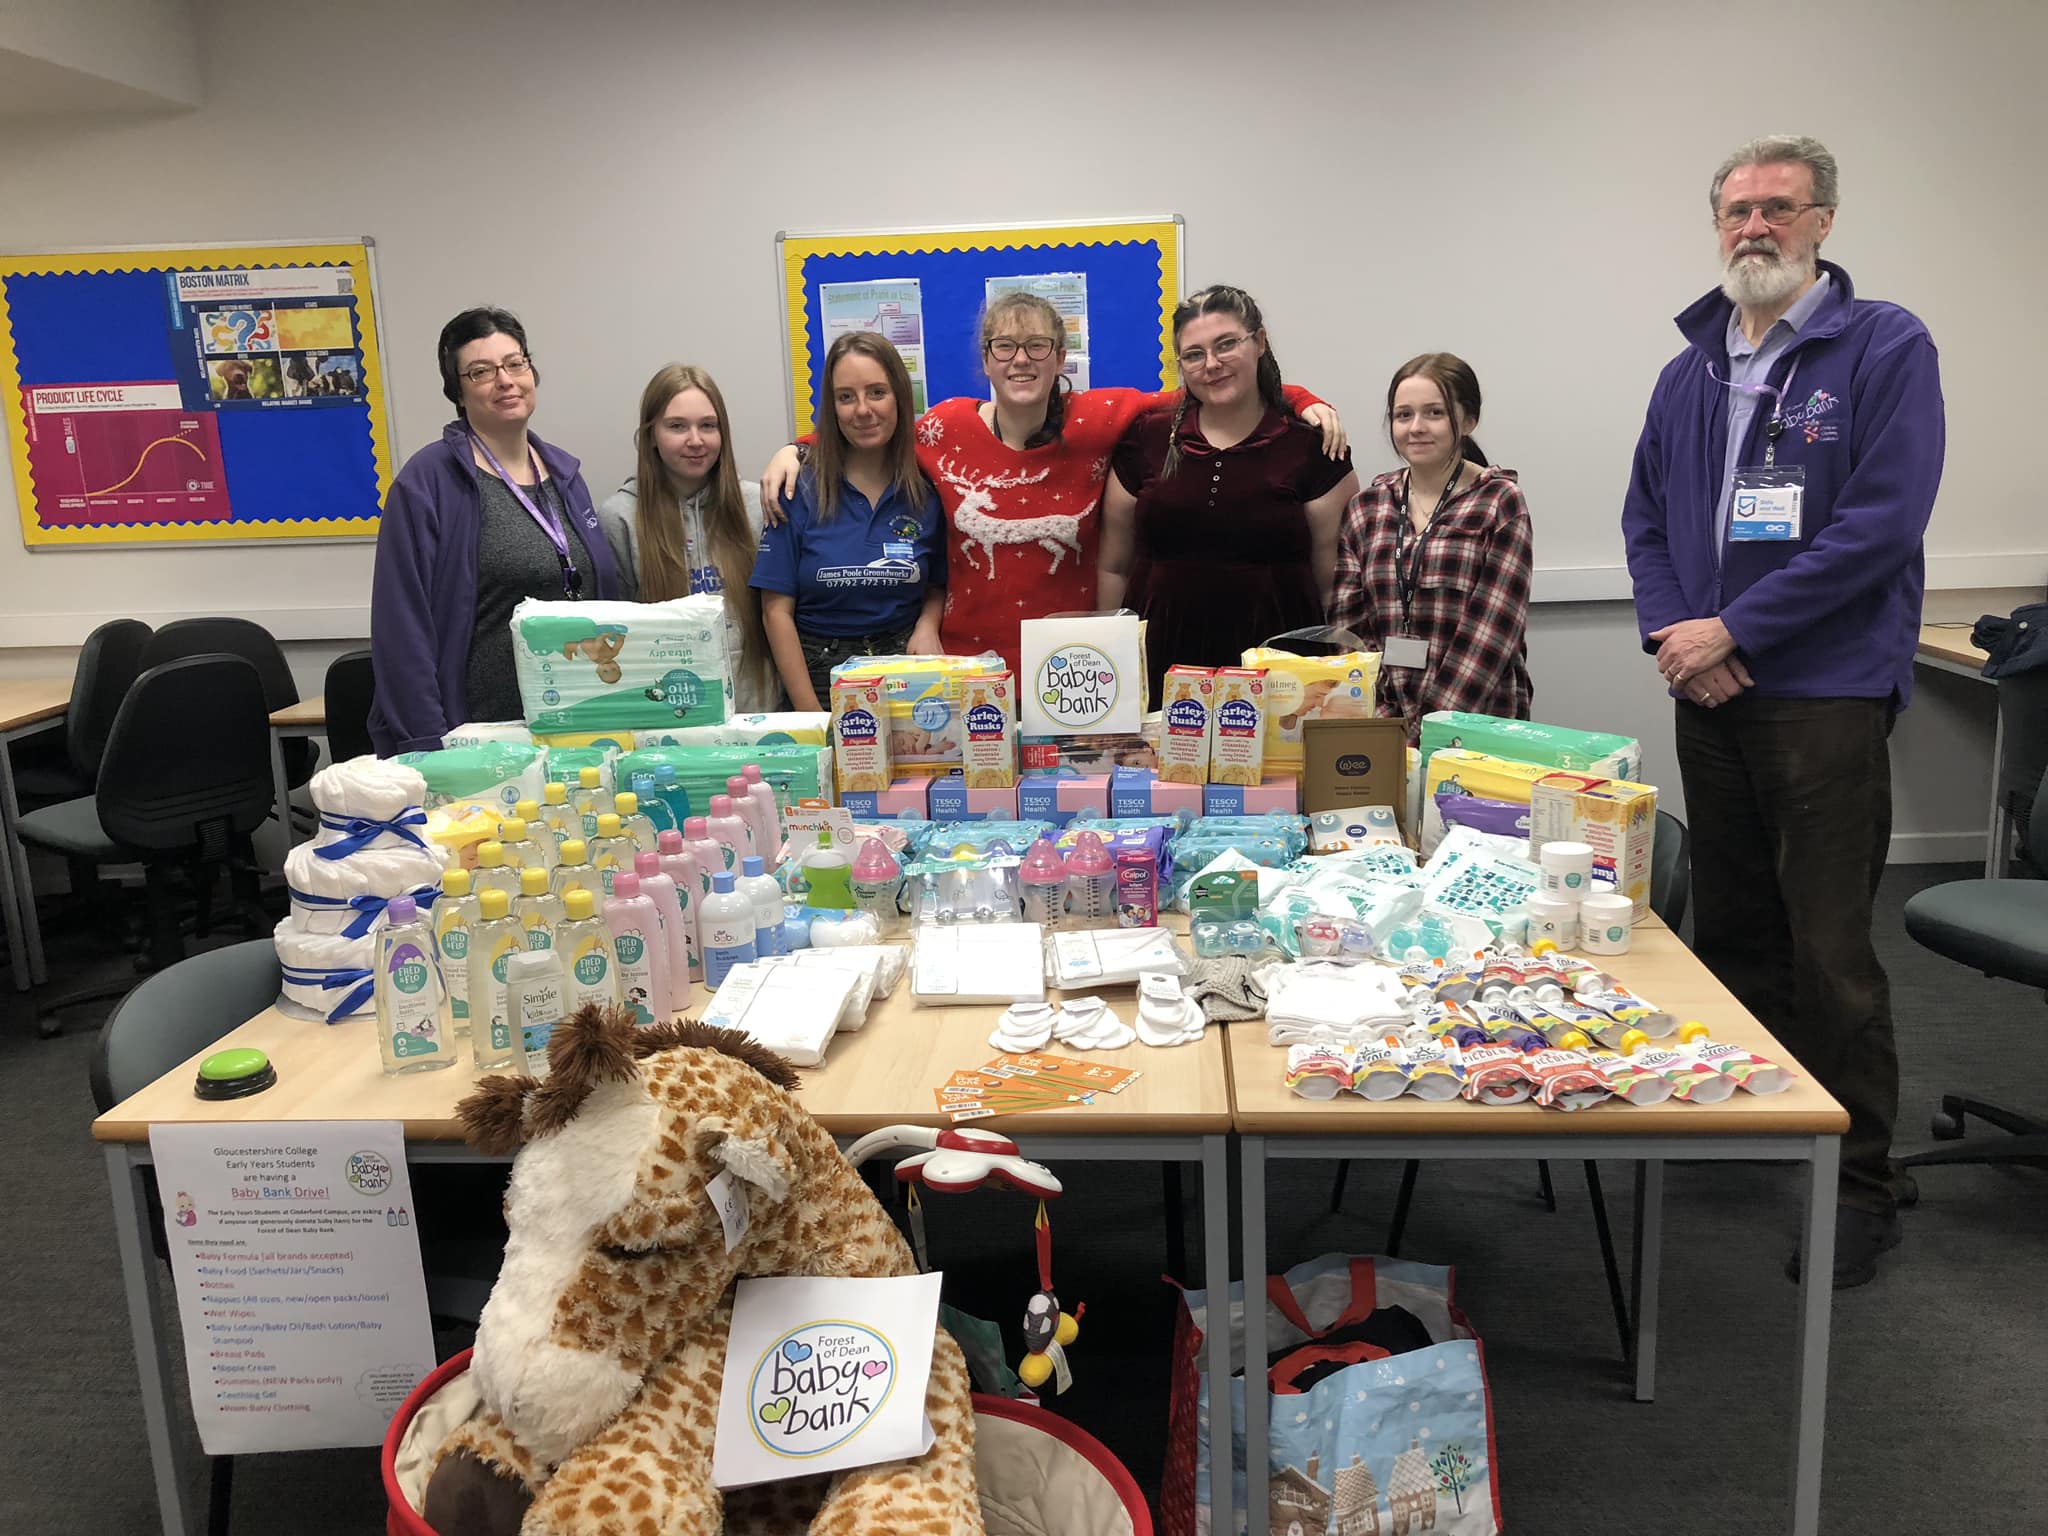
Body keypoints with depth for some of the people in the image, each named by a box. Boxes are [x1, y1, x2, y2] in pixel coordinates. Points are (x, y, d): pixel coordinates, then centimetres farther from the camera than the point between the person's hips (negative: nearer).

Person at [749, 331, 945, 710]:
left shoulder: (928, 490, 3)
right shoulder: (800, 491, -2)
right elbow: (777, 610, -3)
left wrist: (927, 627, -7)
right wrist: (811, 713, -10)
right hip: (820, 671, -1)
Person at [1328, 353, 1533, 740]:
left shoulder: (1500, 502, 1)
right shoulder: (1365, 508, 11)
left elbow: (1490, 634, -7)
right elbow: (1347, 627, 7)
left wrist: (1429, 731, -14)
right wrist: (1380, 724, -6)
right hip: (1382, 720, 3)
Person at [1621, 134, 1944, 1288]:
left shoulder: (1886, 349, -5)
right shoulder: (1690, 372, 13)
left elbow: (1882, 522, -15)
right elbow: (1646, 518, 13)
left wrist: (1734, 632, -16)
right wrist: (1671, 632, -5)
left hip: (1825, 695, -6)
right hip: (1709, 694, 6)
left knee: (1830, 952, -3)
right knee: (1729, 931, 16)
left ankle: (1864, 1182, 13)